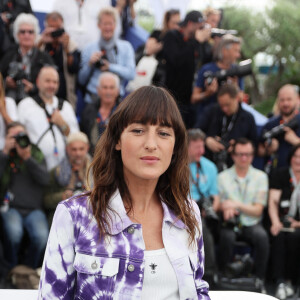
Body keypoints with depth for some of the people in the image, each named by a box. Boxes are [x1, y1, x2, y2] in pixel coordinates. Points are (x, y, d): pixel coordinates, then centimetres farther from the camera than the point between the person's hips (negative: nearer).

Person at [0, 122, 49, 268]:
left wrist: (27, 158, -10)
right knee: (14, 232, -34)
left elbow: (44, 179, -3)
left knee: (42, 236, -28)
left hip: (33, 209, 1)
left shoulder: (36, 154, 15)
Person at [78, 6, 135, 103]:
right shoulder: (89, 49, 12)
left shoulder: (125, 47, 12)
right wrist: (90, 64, -3)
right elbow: (82, 80, 12)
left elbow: (131, 74, -1)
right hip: (93, 98, 0)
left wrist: (110, 66, -7)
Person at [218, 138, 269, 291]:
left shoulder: (260, 176, 5)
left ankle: (259, 280, -18)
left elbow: (258, 210, 1)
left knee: (262, 236, -32)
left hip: (251, 224, 1)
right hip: (230, 224, 0)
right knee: (227, 237, -34)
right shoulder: (223, 177, 4)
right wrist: (225, 208, -24)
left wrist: (237, 205, -16)